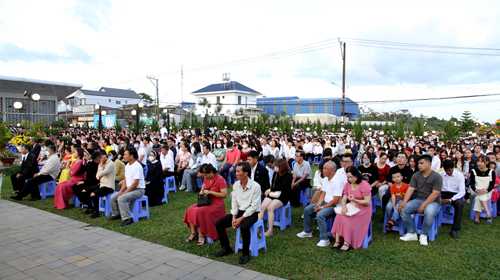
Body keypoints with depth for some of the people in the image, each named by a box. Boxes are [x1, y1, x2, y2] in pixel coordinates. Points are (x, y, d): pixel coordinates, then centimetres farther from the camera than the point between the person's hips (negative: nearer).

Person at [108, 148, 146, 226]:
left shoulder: (137, 166, -19)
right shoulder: (127, 166, 12)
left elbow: (136, 183, -22)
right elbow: (125, 180, 15)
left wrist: (125, 192, -17)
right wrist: (121, 191, 0)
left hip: (138, 190, -9)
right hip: (129, 188, 9)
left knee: (121, 198, -27)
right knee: (113, 197, 2)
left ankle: (128, 219, -21)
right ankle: (116, 214, 22)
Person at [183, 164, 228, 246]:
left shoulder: (220, 180, -18)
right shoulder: (206, 178, 5)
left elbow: (225, 195, -21)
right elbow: (203, 187, 24)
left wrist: (210, 192, -22)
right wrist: (202, 191, -1)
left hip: (216, 204, -8)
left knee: (199, 212, -27)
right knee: (190, 210, -13)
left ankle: (201, 235, -12)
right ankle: (193, 233, -2)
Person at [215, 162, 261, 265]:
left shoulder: (255, 186, -16)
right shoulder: (236, 185, 3)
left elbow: (254, 206, -17)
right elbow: (234, 203, 6)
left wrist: (241, 219, -19)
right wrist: (234, 218, -8)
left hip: (251, 213, -6)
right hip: (239, 211, 6)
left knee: (244, 227, -37)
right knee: (219, 224, -9)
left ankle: (245, 253, -13)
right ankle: (227, 248, 10)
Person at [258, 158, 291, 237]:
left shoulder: (288, 175, -7)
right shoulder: (275, 173, 15)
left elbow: (283, 186, -18)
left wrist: (270, 190, -15)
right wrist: (268, 191, 1)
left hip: (282, 196, -6)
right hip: (272, 193, 6)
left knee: (270, 208, -30)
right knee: (262, 207, -21)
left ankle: (270, 231, -25)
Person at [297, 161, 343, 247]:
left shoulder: (338, 182, -21)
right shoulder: (325, 179, 9)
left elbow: (335, 201, -23)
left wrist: (322, 208, -20)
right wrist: (318, 204, -4)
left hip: (334, 206, -9)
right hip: (325, 202, 10)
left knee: (320, 215, -32)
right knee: (307, 210, 4)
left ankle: (324, 239, -19)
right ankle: (307, 232, 21)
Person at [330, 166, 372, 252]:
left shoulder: (364, 185, -11)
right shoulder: (348, 184, 8)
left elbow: (368, 202, -13)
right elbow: (344, 199, 5)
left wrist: (355, 200, -28)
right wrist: (344, 207, -17)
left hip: (363, 210, -5)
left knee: (345, 219, -27)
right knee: (339, 216, -23)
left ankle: (347, 243, -16)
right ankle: (337, 241, -19)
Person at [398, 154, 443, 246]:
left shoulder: (437, 177, -8)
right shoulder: (416, 175, 7)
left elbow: (435, 194, -15)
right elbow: (410, 189, -2)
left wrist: (423, 205, -21)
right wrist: (404, 202, -18)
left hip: (433, 202, -5)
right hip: (419, 200, 5)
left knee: (429, 212, -37)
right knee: (403, 209, -19)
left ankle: (424, 235, -14)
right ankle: (411, 233, -5)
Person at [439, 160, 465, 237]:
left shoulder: (459, 175, -5)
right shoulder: (440, 174, -1)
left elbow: (462, 191, -11)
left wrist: (450, 200, -23)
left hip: (455, 195, -1)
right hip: (443, 194, 1)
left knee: (459, 204, -36)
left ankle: (454, 229, -27)